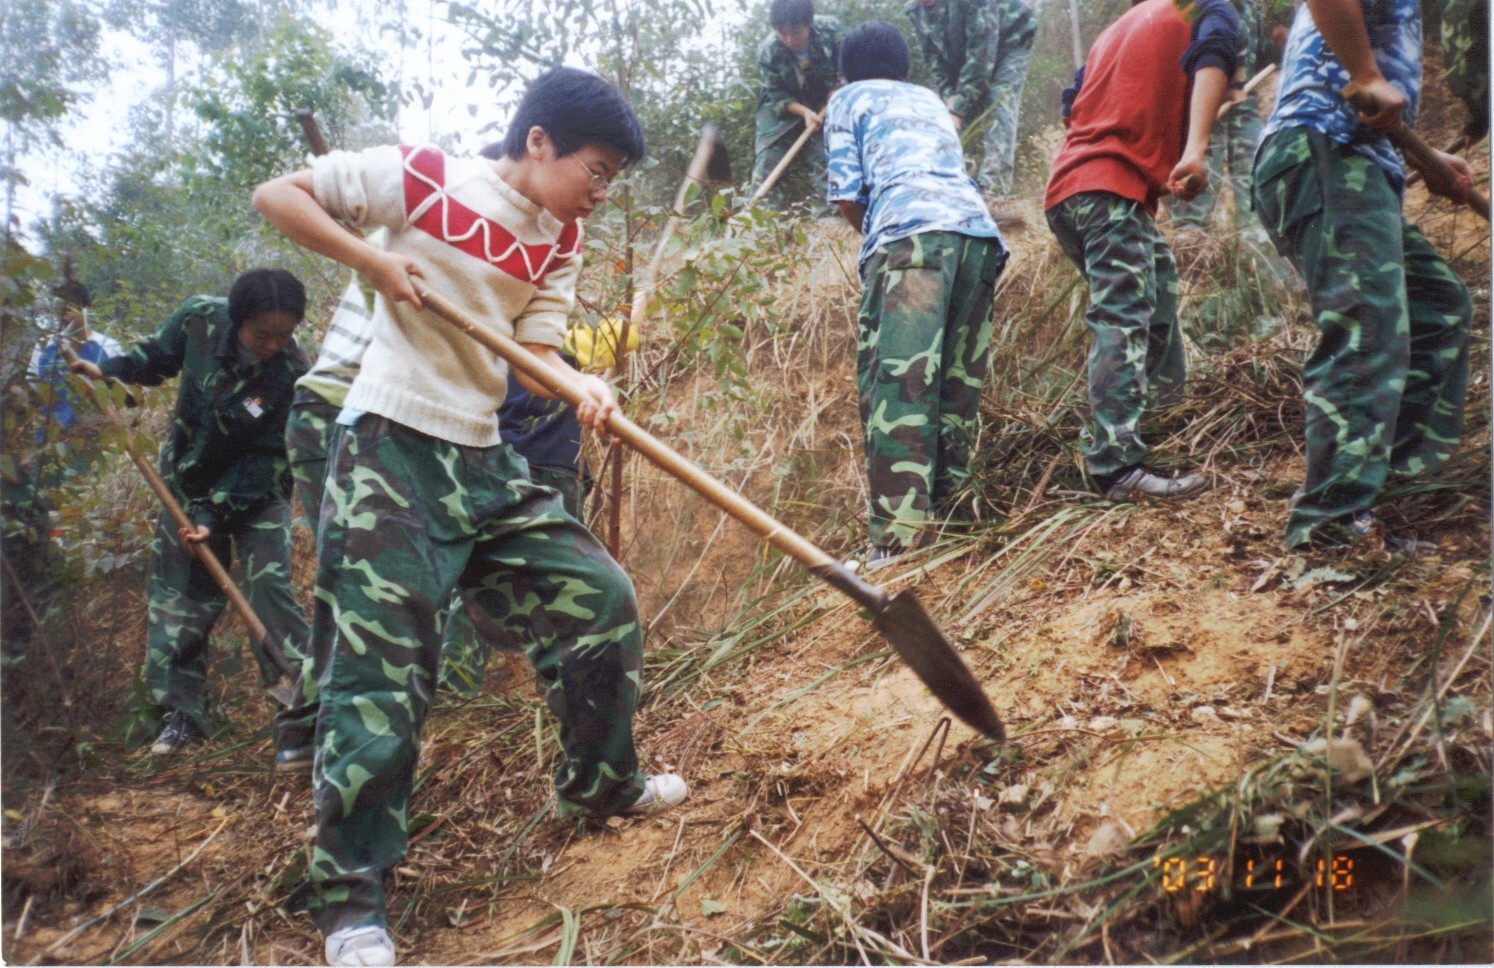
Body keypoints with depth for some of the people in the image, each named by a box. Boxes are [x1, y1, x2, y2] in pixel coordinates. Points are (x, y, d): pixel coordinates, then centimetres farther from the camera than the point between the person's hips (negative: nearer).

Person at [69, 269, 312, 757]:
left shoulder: (290, 374, -27)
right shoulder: (199, 318, -19)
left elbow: (266, 458, -24)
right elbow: (155, 356, 3)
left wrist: (216, 517, -28)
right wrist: (109, 370, -16)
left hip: (259, 492, -3)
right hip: (188, 484, 4)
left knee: (268, 588, -16)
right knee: (178, 597, 4)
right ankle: (183, 712, 15)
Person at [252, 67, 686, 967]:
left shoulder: (561, 239, 8)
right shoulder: (423, 176, -8)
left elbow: (539, 351, 1)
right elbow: (277, 194, -3)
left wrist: (582, 387, -21)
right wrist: (373, 257, -17)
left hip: (485, 463, 7)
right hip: (389, 453, -6)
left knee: (602, 599, 7)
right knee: (380, 666, -8)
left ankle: (601, 782, 29)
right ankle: (351, 896, 8)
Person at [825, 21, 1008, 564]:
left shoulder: (848, 99, 21)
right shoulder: (932, 101, 37)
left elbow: (848, 196, 10)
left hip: (911, 232, -6)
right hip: (980, 231, 6)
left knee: (896, 386, -15)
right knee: (957, 387, 6)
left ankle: (897, 543, -25)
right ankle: (940, 523, 6)